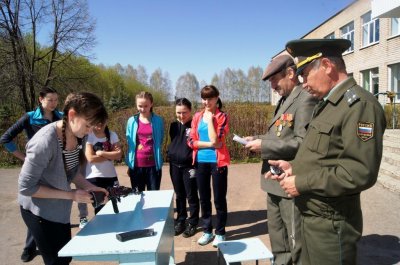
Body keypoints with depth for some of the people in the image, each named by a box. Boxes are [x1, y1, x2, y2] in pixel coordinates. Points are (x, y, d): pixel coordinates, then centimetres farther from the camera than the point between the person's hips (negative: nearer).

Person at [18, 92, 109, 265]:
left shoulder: (75, 136, -8)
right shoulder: (45, 141, -30)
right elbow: (26, 187, -23)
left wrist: (88, 186, -10)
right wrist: (70, 195, -22)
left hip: (60, 209, 7)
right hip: (39, 210, -7)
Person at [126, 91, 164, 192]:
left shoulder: (158, 121, -1)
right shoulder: (132, 121, 1)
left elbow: (160, 142, 8)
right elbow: (129, 144, 7)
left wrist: (159, 163, 5)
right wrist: (129, 164, 5)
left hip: (153, 165, -1)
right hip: (136, 166, 1)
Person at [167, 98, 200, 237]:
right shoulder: (173, 125, 6)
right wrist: (170, 154, 8)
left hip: (189, 166, -5)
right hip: (175, 165, 5)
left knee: (191, 196, 6)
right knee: (179, 195, 16)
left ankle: (192, 223, 20)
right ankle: (180, 221, 30)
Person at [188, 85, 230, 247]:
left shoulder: (222, 117, -5)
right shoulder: (197, 116, 7)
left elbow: (216, 141, -17)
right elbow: (191, 141, -1)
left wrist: (210, 120, -13)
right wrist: (210, 144, -12)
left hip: (217, 162, -4)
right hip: (201, 162, 4)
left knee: (219, 199, 5)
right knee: (204, 199, 13)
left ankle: (220, 233, 21)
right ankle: (207, 231, 28)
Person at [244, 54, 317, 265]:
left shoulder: (306, 99, -17)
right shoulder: (284, 100, 14)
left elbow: (304, 143, -26)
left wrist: (264, 146, -22)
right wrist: (258, 139, 4)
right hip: (275, 183, 10)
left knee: (297, 244, 8)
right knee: (278, 244, 24)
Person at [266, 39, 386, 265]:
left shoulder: (360, 104, -18)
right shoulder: (328, 103, 12)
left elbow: (360, 172, -26)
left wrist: (301, 183, -20)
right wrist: (295, 167, 3)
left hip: (330, 224, -9)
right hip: (311, 216, 9)